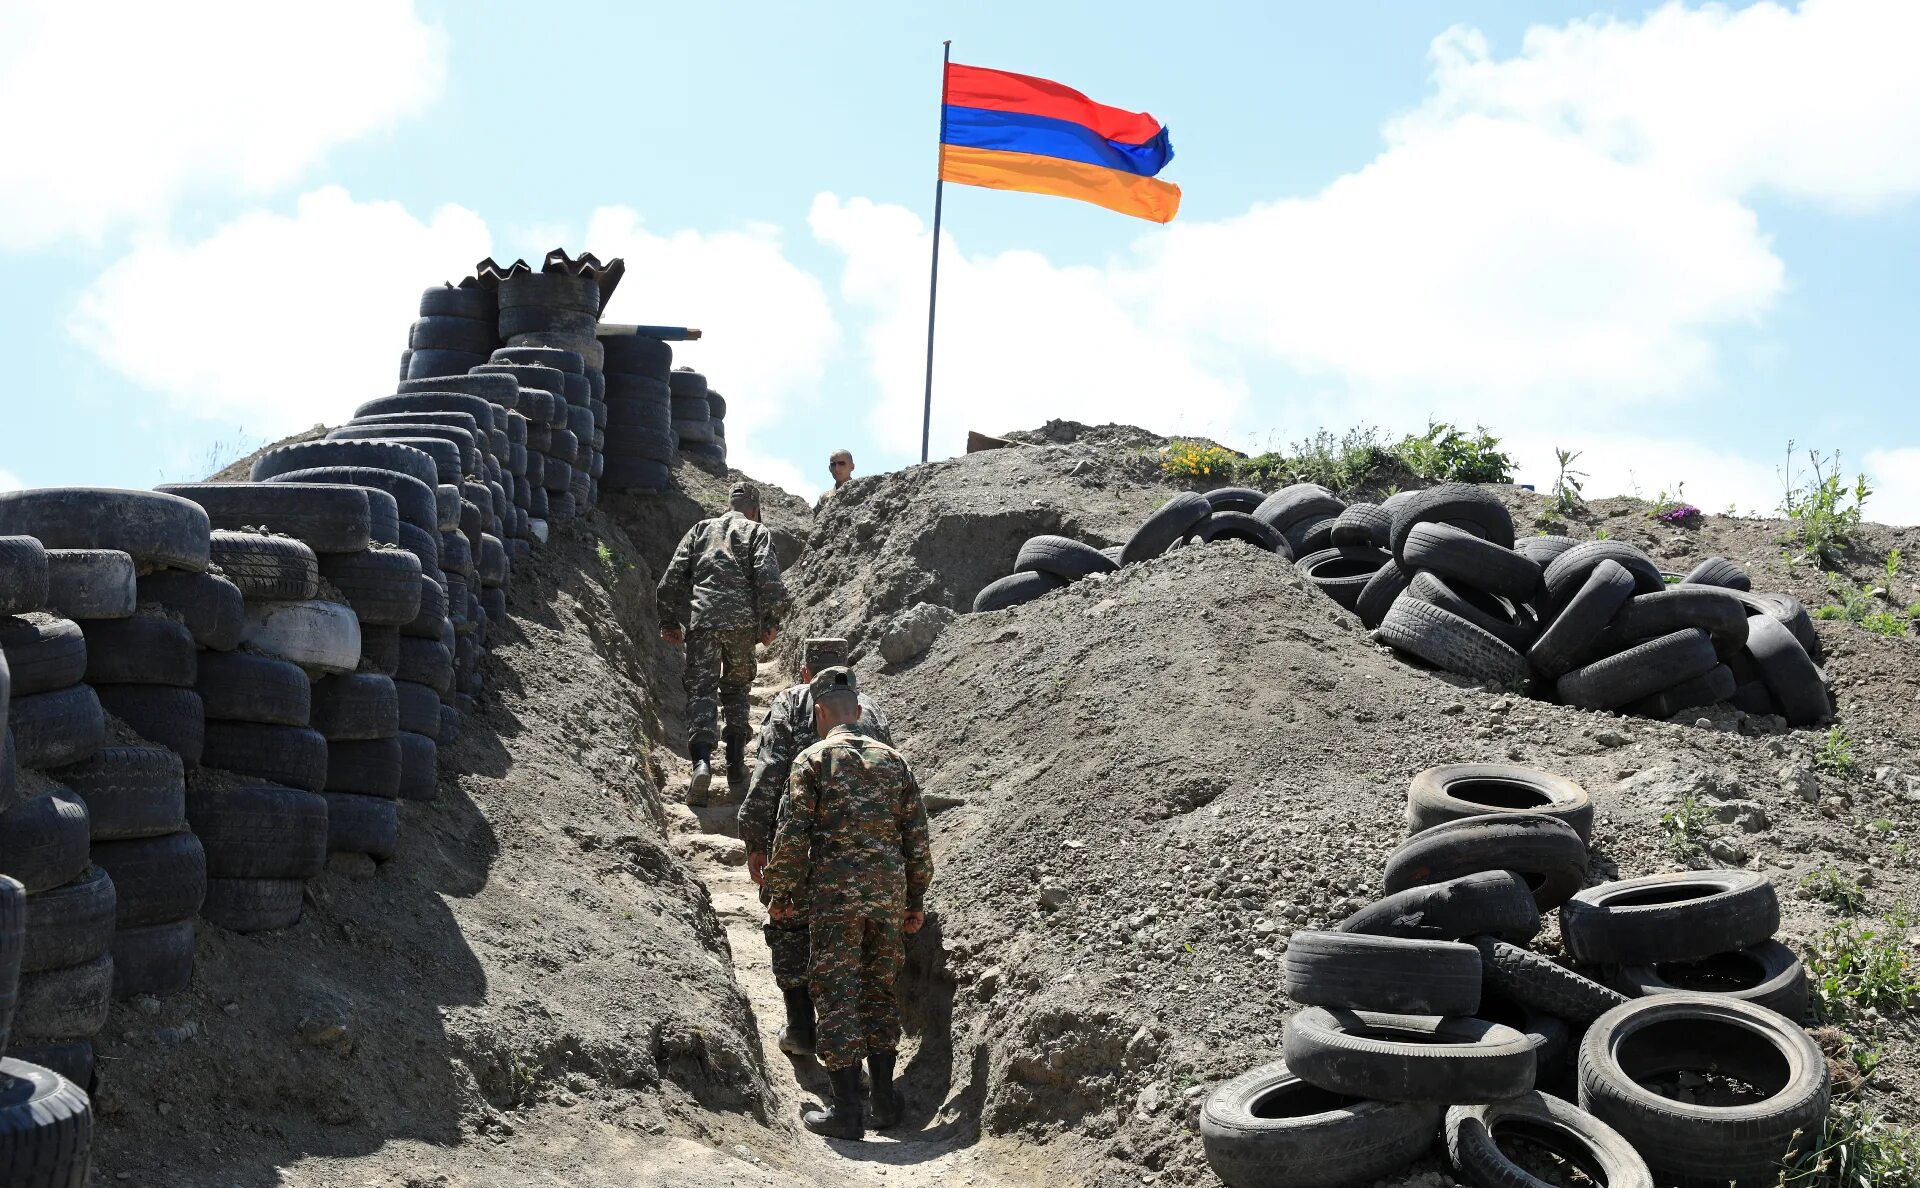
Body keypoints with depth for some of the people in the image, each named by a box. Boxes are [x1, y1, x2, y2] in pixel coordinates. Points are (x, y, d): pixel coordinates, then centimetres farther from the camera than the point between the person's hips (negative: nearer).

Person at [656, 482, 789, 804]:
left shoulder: (700, 529, 21)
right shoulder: (757, 532, 14)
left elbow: (672, 578, 14)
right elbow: (768, 579, -3)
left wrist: (669, 621, 19)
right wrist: (770, 621, 2)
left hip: (701, 618, 1)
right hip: (742, 620, 0)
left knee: (700, 689, -1)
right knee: (736, 687, 16)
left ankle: (702, 760, -25)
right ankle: (736, 769, 9)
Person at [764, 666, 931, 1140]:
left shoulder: (813, 760, -2)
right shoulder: (892, 759, 11)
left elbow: (792, 835, -8)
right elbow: (918, 837, 11)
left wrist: (779, 895, 3)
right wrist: (916, 900, 18)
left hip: (836, 892, -4)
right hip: (890, 891, 4)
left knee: (838, 996, 1)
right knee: (879, 993, 16)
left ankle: (847, 1110, 1)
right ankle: (884, 1099, 17)